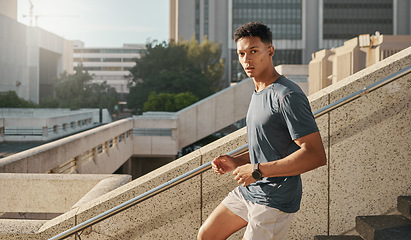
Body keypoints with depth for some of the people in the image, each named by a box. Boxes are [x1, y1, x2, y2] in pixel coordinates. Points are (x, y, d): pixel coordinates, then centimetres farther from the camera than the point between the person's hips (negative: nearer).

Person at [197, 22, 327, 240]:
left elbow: (316, 155, -27)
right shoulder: (258, 94, 11)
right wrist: (237, 162, 6)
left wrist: (258, 170, -24)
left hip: (275, 201, -10)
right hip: (249, 190, 10)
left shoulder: (288, 96, -21)